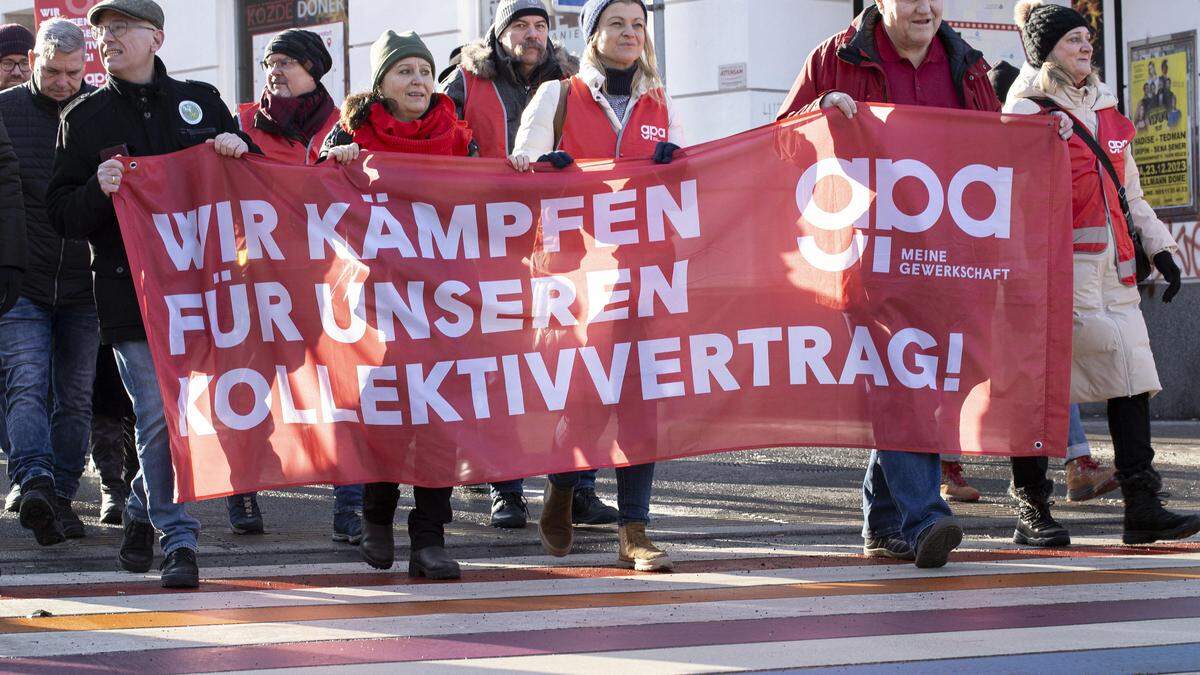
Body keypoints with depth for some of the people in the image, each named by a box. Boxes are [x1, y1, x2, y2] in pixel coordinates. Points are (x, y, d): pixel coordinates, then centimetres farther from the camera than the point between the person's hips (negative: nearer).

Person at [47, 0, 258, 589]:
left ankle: (143, 513, 27)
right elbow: (61, 214, 5)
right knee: (159, 416, -8)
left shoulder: (200, 101, 12)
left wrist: (238, 151, -4)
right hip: (129, 292, -2)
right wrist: (98, 191, -16)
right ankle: (178, 542, -3)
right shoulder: (85, 118, 8)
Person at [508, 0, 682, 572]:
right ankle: (559, 496, 19)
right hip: (575, 262, -3)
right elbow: (519, 175, 5)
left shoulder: (660, 107, 16)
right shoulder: (557, 98, 8)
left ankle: (634, 530, -2)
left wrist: (672, 165, -2)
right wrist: (541, 167, -17)